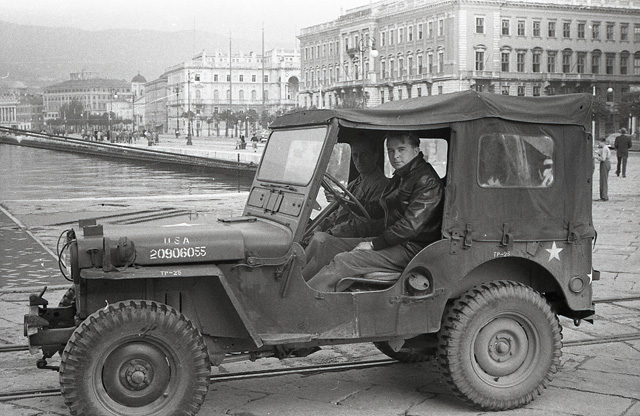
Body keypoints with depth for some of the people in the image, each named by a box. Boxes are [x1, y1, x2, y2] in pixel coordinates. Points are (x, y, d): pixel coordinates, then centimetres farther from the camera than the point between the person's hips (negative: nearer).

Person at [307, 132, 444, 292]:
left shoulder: (427, 181, -12)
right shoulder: (399, 178, 20)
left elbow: (411, 225, -20)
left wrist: (373, 244, -17)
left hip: (412, 249, -10)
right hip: (393, 241, 10)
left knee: (343, 261, -24)